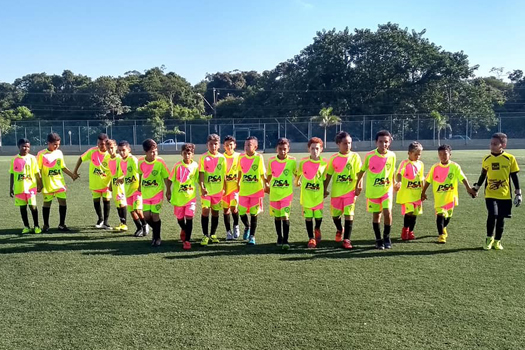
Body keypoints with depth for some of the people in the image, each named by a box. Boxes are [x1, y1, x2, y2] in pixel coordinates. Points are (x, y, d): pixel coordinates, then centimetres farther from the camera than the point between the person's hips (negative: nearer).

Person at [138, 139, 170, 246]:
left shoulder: (160, 162, -16)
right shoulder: (141, 161, -7)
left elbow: (166, 177, -7)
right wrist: (140, 186, 18)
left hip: (158, 193, -3)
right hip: (145, 193, 3)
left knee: (155, 215, 0)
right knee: (146, 215, 1)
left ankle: (157, 237, 18)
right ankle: (155, 230, 32)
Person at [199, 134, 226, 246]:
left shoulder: (222, 158, 5)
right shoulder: (204, 157, -3)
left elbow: (224, 174, 10)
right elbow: (201, 173, -8)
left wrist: (224, 188, 8)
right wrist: (202, 187, -18)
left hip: (218, 190, 3)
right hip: (206, 190, -3)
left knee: (215, 212, 9)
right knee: (205, 210, -10)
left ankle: (212, 235, 23)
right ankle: (205, 236, 0)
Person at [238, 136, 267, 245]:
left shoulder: (259, 157, -7)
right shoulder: (241, 157, 2)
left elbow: (263, 174, -2)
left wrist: (265, 186, -4)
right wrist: (238, 184, 17)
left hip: (256, 190, -3)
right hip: (243, 190, 3)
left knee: (254, 214, 1)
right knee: (242, 212, 6)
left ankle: (252, 236, 13)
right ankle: (247, 227, 37)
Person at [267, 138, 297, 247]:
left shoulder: (292, 161, -6)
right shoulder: (271, 160, -1)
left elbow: (296, 173, 9)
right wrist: (267, 184, 14)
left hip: (287, 193, -2)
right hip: (274, 193, 2)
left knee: (285, 216, -8)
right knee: (277, 216, 12)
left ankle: (285, 240, -1)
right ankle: (279, 237, 27)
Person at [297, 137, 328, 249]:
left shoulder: (324, 163, -5)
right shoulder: (303, 162, -6)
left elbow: (324, 178, 6)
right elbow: (299, 173, 12)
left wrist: (325, 191, 8)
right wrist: (297, 182, 21)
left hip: (319, 194, 0)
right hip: (306, 195, 0)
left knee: (319, 215, 6)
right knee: (308, 216, 3)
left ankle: (317, 229, 40)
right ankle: (311, 238, 16)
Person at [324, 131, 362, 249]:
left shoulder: (355, 156, -2)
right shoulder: (334, 158, 3)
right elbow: (329, 174, 7)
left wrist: (359, 187, -10)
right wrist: (325, 189, 5)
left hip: (350, 191, -2)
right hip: (336, 191, 2)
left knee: (349, 214, -7)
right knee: (335, 214, 11)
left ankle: (346, 239, 0)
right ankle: (339, 230, 41)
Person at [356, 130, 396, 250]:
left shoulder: (392, 156, -4)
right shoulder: (369, 156, -11)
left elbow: (392, 172, 11)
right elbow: (362, 171, 1)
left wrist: (394, 185, 16)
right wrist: (358, 186, 0)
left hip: (387, 189, 1)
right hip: (373, 190, -1)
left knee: (387, 212, -13)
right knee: (376, 215, 7)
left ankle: (386, 237, 9)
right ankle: (378, 240, 21)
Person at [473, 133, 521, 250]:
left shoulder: (510, 158, -4)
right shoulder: (487, 159, 0)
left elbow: (514, 176, 2)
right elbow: (483, 175, 14)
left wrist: (518, 193, 2)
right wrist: (476, 187, 19)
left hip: (505, 195, 0)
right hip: (490, 194, 0)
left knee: (501, 218, 6)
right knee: (492, 215, -14)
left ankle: (497, 241, 23)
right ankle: (489, 239, 8)